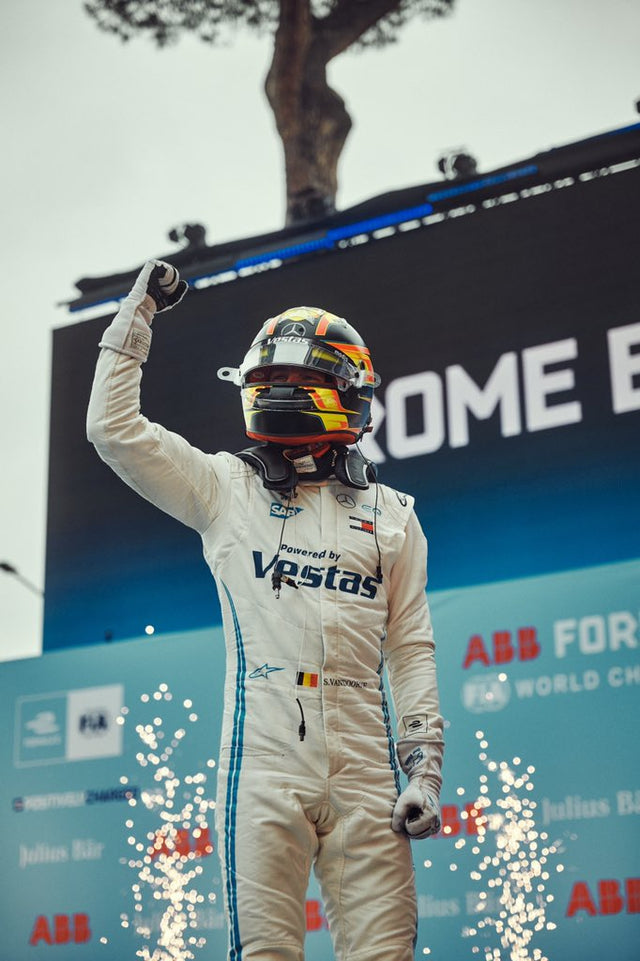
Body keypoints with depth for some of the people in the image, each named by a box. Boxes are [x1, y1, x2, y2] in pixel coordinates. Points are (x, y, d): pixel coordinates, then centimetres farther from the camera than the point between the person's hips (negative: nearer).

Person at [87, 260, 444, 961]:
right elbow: (113, 428, 6)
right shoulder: (225, 488, 12)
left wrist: (425, 768, 3)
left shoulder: (390, 516, 15)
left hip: (365, 772, 1)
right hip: (263, 766, -1)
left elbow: (412, 651, 12)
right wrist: (138, 310, 10)